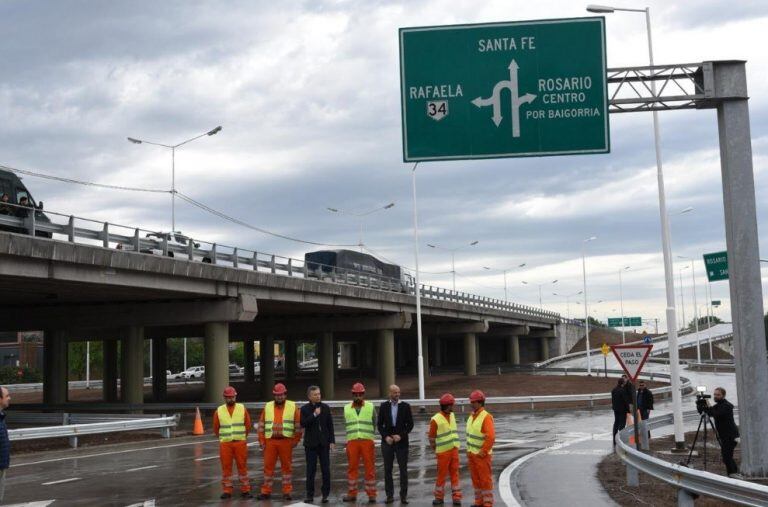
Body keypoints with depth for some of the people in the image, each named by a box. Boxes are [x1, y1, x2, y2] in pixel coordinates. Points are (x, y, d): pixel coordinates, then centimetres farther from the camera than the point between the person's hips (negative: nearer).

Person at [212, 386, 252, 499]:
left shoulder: (242, 409, 2)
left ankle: (245, 490, 9)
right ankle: (227, 491, 9)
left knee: (242, 466, 3)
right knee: (226, 467, 2)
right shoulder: (219, 411, 3)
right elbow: (216, 428, 11)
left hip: (240, 443, 0)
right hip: (225, 443, 0)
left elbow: (248, 425, 9)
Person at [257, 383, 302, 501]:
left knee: (286, 466, 3)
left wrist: (295, 441, -4)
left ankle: (287, 492, 9)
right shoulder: (267, 407, 8)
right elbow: (261, 425, 8)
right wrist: (261, 441, 2)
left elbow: (298, 425, 2)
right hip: (270, 441, 2)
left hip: (286, 441, -2)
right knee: (268, 466, 4)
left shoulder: (292, 406, 2)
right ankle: (266, 492, 11)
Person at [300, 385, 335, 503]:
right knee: (311, 470, 2)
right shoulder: (305, 409, 1)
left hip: (324, 443, 2)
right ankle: (310, 495, 7)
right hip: (311, 444, -1)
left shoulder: (326, 408, 6)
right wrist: (314, 415, -18)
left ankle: (325, 494, 9)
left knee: (326, 470, 2)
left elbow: (330, 426, 7)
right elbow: (303, 424, -12)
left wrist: (332, 441, 2)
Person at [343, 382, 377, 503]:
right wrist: (354, 435, 12)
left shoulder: (370, 407, 5)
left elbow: (374, 423, 10)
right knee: (352, 467, 4)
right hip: (352, 442, 2)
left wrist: (366, 435, 10)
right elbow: (347, 424, 16)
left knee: (370, 468, -1)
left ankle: (371, 494, 4)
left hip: (367, 441, -2)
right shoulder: (346, 408, 10)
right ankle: (352, 493, 13)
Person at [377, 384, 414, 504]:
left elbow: (410, 424, 1)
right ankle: (389, 495, 9)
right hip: (387, 442, 1)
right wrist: (386, 437, -6)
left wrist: (401, 435, -10)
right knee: (388, 469, 3)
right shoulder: (384, 406, 4)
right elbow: (379, 424, 6)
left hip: (401, 441, -1)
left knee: (403, 469, -1)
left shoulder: (405, 406, 1)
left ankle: (404, 495, 5)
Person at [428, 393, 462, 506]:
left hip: (454, 450, 5)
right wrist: (436, 450, 6)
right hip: (443, 452, -5)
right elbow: (431, 438, -4)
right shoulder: (436, 419, -13)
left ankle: (456, 497, 9)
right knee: (441, 475, 3)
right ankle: (439, 497, 16)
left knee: (455, 473, 5)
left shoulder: (452, 415, 7)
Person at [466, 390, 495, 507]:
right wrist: (469, 450, 14)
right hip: (472, 453, 8)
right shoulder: (472, 416, 7)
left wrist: (483, 452, -20)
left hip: (482, 454, -8)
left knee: (485, 479, -1)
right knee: (475, 478, 12)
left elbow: (491, 437, -25)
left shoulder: (486, 417, -20)